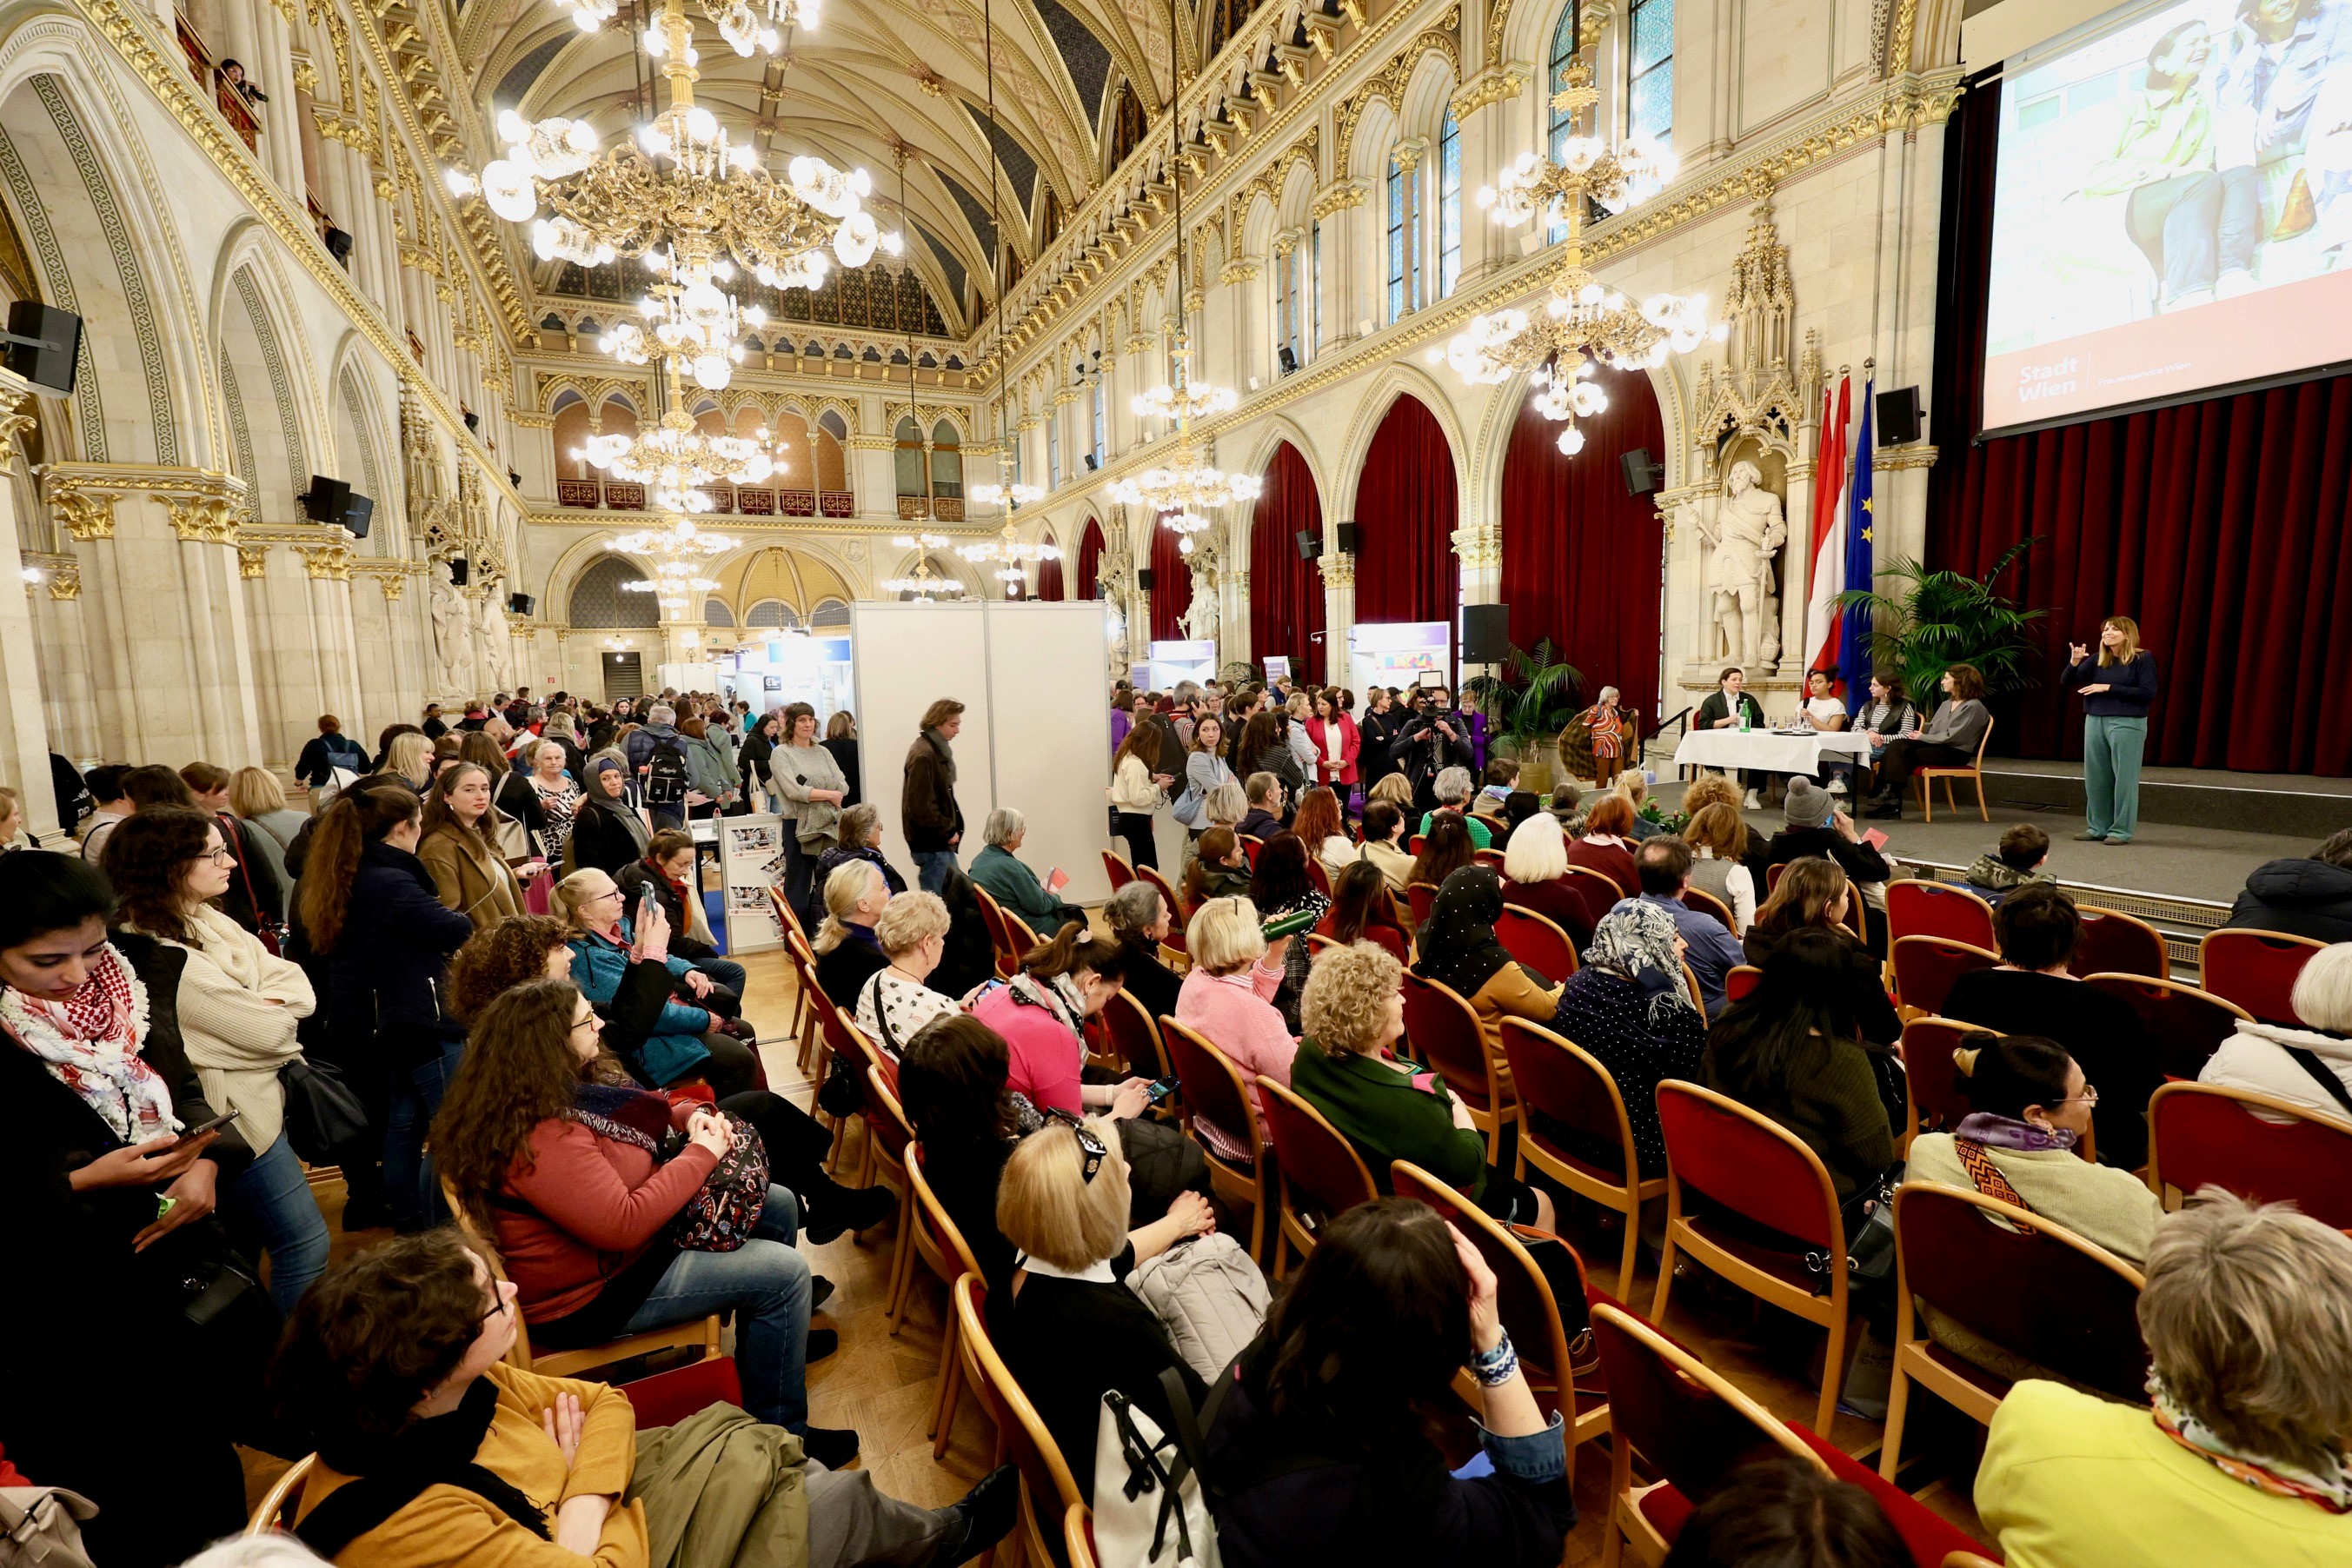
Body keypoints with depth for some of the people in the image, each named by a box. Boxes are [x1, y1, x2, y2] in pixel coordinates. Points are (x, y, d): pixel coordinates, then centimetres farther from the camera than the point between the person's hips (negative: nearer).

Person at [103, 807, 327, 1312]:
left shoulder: (205, 919, 4)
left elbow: (291, 979, 1)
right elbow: (264, 1031, -23)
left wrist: (264, 1007, -18)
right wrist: (270, 1015, -2)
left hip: (263, 1091, 9)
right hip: (235, 1110, -9)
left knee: (247, 1240, 23)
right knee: (304, 1242, 1)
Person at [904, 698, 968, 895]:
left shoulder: (939, 750, 13)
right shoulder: (923, 754, -17)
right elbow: (921, 806, -22)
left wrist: (952, 829, 8)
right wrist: (948, 831, -13)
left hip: (941, 841, 10)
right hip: (930, 843, -10)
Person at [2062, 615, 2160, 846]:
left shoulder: (2143, 658, -3)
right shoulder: (2097, 660, 9)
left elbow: (2148, 693, -11)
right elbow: (2066, 683, 4)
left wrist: (2109, 688, -15)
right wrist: (2074, 662, -13)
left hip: (2127, 724, -5)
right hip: (2095, 722, 5)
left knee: (2124, 778, -2)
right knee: (2095, 778, 9)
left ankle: (2121, 830, 5)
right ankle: (2098, 827, 18)